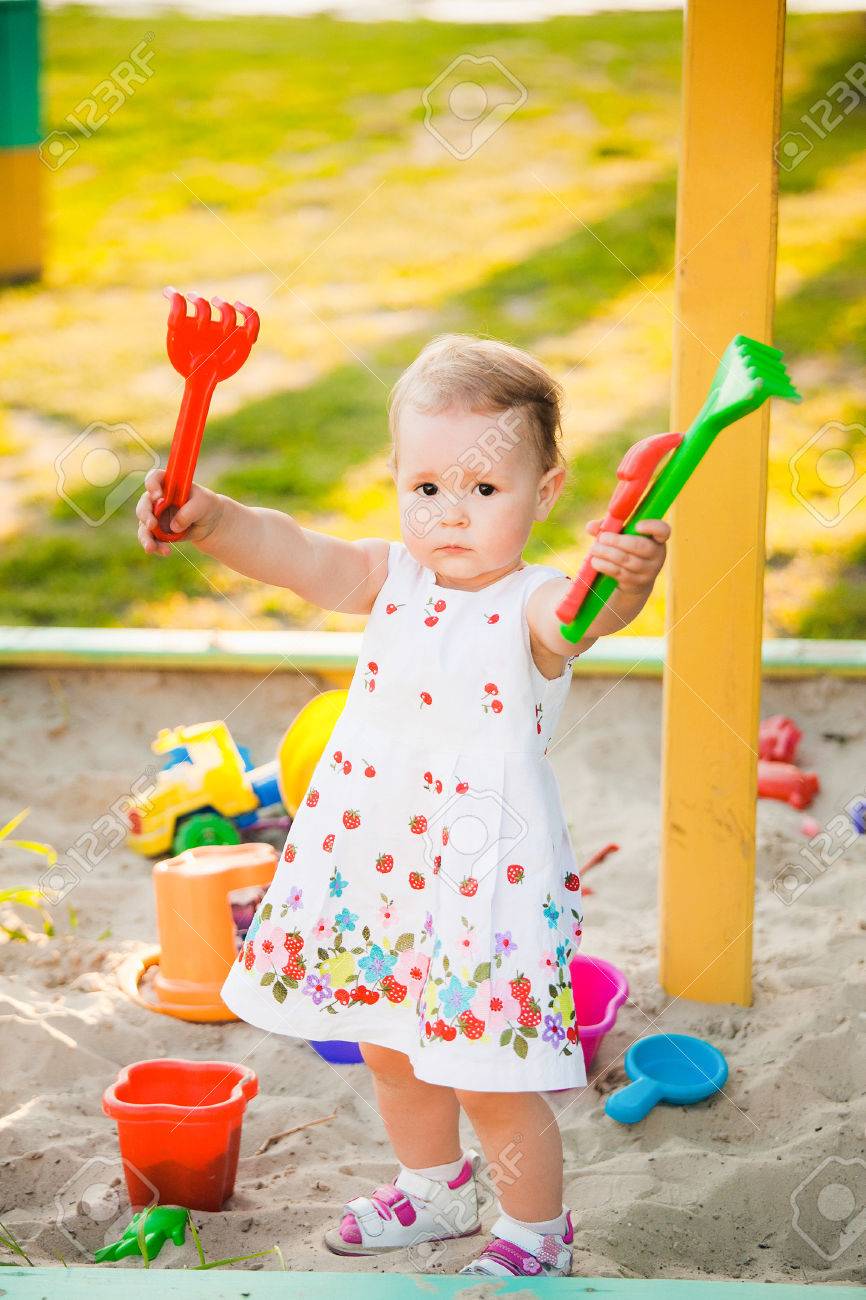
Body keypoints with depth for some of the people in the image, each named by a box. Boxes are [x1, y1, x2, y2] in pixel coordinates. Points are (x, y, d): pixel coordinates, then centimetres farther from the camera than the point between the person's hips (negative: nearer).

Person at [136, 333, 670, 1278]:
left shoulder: (532, 604, -18)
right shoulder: (395, 578, 0)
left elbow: (575, 619, -41)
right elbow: (300, 557, -12)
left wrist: (622, 584, -64)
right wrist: (210, 519, -31)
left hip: (486, 871, -7)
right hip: (375, 861, 7)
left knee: (490, 1078, 1)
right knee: (389, 1048, 23)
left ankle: (537, 1234, 26)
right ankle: (435, 1189, 49)